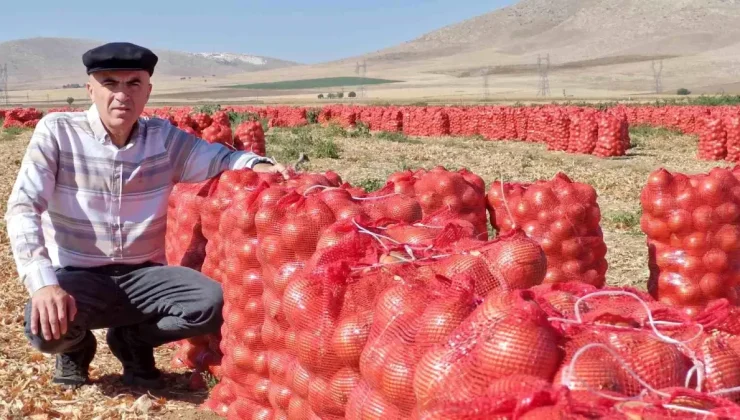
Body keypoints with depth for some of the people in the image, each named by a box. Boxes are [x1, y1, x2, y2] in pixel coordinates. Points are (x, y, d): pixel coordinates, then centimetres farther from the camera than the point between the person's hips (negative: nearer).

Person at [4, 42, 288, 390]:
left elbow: (220, 159, 4)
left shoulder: (164, 138, -1)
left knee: (213, 303, -24)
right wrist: (43, 282, -32)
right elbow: (23, 207, -16)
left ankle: (132, 339, 8)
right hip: (79, 276, -2)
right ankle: (76, 345, 8)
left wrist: (257, 165, -23)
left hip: (143, 275, 3)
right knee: (46, 326, -35)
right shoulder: (56, 132, -10)